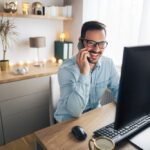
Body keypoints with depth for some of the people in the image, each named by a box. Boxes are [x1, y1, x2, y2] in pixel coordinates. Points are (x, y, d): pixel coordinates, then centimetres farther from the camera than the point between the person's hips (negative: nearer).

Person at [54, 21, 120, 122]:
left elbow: (118, 89, 2)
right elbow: (75, 111, -29)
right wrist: (84, 73, -37)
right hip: (68, 120, -4)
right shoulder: (66, 69, -23)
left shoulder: (108, 63, -7)